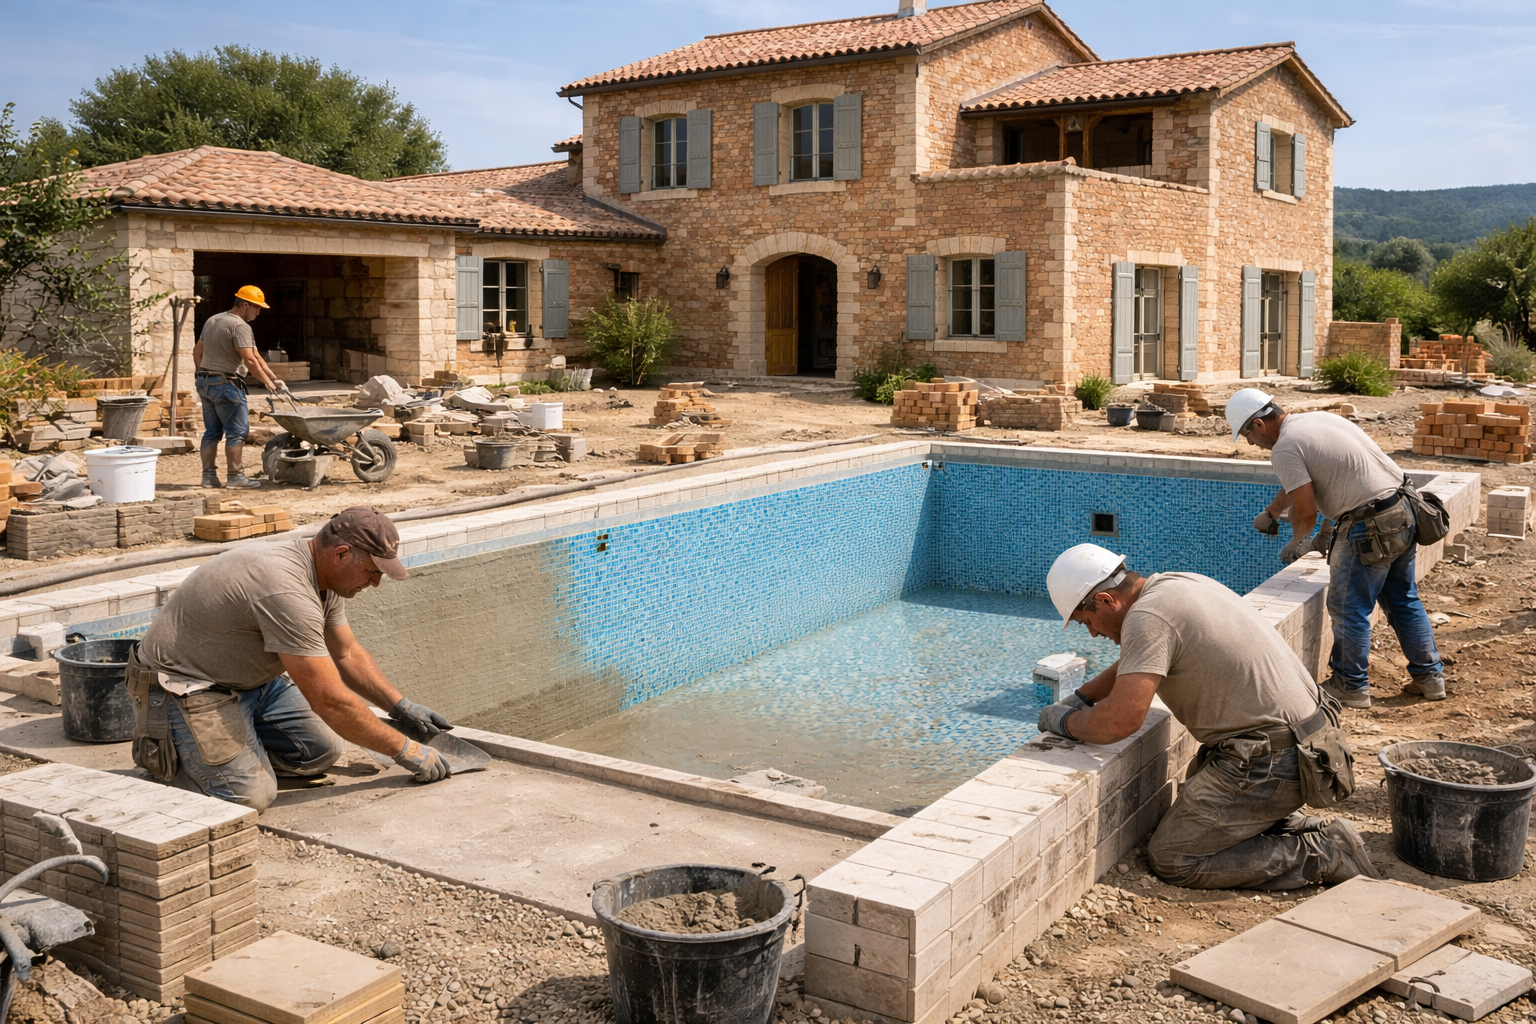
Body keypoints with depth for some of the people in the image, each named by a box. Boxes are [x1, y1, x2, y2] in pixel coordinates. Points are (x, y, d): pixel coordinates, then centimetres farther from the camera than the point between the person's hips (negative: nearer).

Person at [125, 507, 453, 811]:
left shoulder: (326, 575, -3)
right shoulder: (287, 589, -34)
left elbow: (348, 654, 13)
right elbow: (329, 700, -31)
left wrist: (400, 705, 3)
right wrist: (405, 750, -23)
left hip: (251, 678, 9)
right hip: (186, 685, -9)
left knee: (321, 752, -1)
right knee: (250, 796, -21)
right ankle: (162, 749, 4)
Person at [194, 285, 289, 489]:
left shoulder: (212, 320, 15)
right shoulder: (240, 326, -14)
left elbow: (197, 351, 19)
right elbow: (251, 360, -22)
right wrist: (270, 383, -19)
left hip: (205, 382, 9)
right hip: (226, 384, -9)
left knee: (212, 431, 11)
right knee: (237, 431, -3)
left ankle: (208, 475, 12)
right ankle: (236, 476, -1)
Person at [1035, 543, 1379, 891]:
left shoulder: (1147, 617, -19)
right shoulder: (1176, 583, 12)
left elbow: (1121, 720, -26)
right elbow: (1132, 664, 29)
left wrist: (1066, 722, -7)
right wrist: (1078, 699, 20)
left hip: (1270, 763, -10)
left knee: (1172, 860, -4)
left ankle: (1322, 853, -3)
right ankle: (1304, 828, 13)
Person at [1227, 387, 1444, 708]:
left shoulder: (1285, 448, -14)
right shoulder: (1318, 418, 15)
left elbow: (1306, 510, -15)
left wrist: (1297, 542, 5)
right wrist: (1270, 512, 41)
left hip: (1370, 528, -10)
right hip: (1403, 512, 10)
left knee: (1349, 609, 4)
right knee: (1403, 601, 20)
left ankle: (1351, 687, 14)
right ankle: (1429, 676, 29)